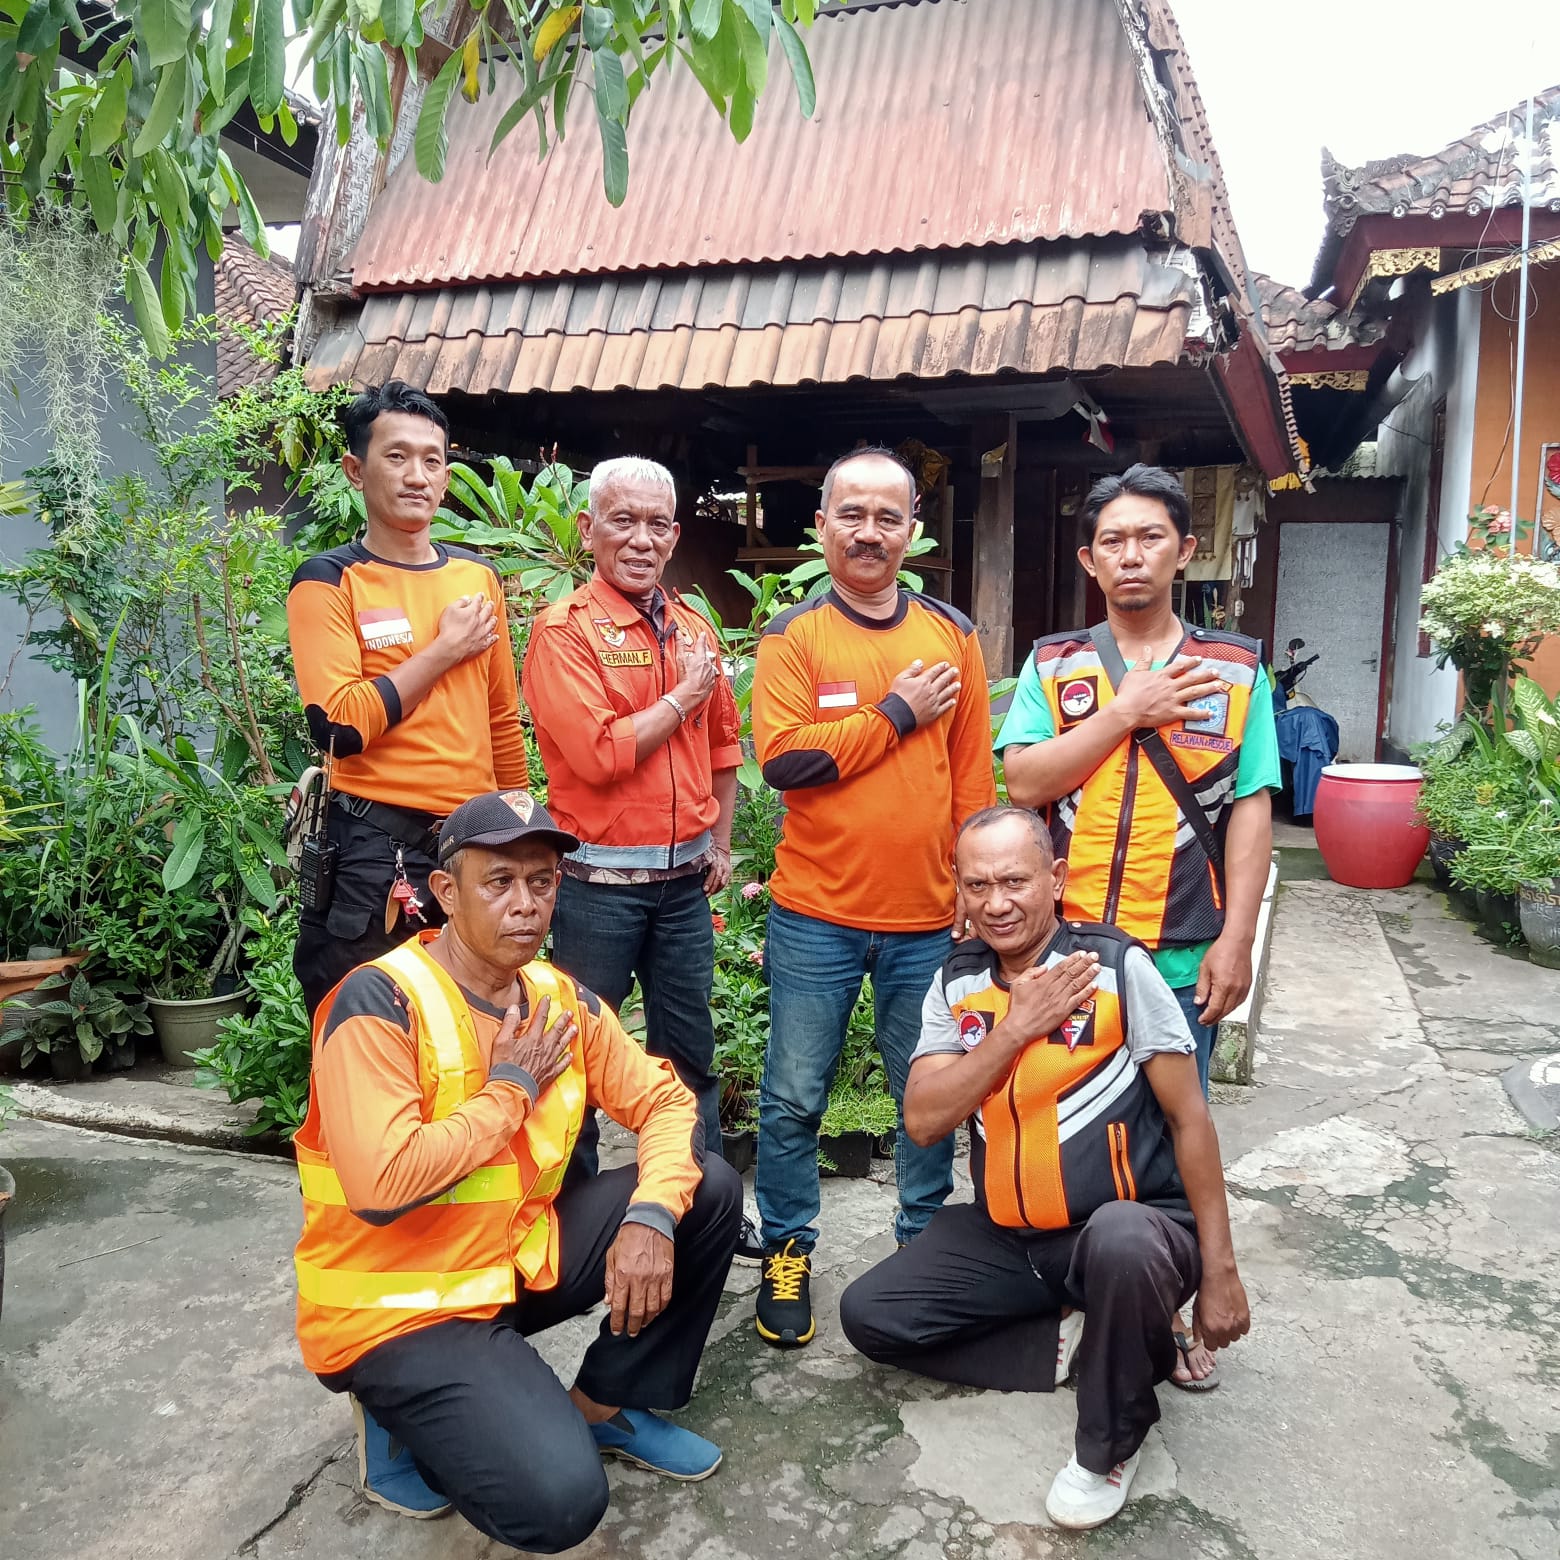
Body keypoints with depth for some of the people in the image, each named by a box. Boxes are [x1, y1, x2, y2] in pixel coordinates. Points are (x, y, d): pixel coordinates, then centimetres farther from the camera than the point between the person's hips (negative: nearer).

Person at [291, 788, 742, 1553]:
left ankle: (607, 1408, 12)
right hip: (395, 1304, -7)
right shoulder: (380, 1001, -22)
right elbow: (380, 1187, -32)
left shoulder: (563, 999, -1)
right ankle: (401, 1420, 8)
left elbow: (665, 1102, 2)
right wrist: (511, 1086, -19)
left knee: (708, 1188, -4)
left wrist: (653, 1214, -18)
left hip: (521, 1260, 7)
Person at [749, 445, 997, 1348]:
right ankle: (788, 1252, 28)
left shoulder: (952, 633, 5)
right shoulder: (793, 636, -2)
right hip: (816, 914, -2)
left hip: (928, 918, 2)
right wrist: (897, 713, -12)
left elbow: (975, 775, 7)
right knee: (794, 1099, 8)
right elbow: (785, 758, -16)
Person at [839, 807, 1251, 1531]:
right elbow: (924, 1120, -10)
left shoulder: (1117, 966, -13)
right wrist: (1017, 1025, -19)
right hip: (1003, 1238, 5)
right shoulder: (955, 983, 0)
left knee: (1121, 1242, -39)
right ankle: (1069, 1342, 3)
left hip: (1127, 1224, -4)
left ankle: (1110, 1445, -10)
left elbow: (1189, 1120, -10)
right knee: (869, 1314, -7)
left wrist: (1219, 1270, -11)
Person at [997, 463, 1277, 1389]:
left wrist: (1236, 940, -6)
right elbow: (1023, 780, -8)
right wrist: (1130, 711, -13)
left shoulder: (1237, 668, 3)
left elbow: (1251, 810, 0)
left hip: (1182, 956, -1)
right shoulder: (1053, 666, 5)